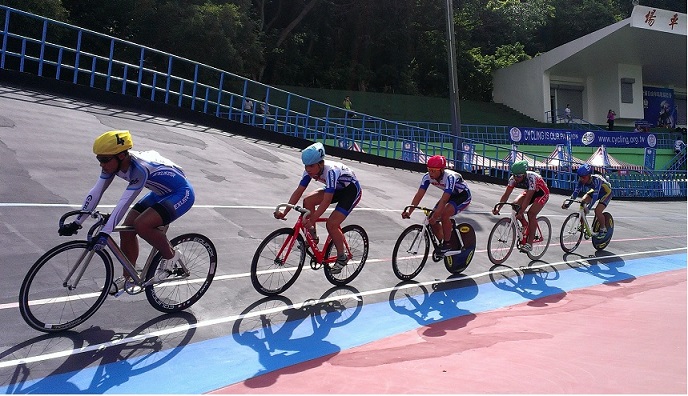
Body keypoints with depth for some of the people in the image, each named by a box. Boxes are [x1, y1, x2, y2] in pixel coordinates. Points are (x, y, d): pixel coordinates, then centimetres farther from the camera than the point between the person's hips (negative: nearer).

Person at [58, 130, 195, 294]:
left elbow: (124, 203, -38)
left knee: (141, 225, -27)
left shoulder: (140, 169, -33)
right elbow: (95, 192, -7)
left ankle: (171, 256, -3)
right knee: (126, 230, 1)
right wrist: (76, 223, -8)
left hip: (181, 194, -9)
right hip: (160, 193, 9)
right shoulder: (113, 163, -10)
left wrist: (104, 234, -41)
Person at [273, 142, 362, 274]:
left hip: (352, 191, -7)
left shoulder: (331, 170, -37)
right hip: (337, 189, 7)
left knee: (331, 224, -19)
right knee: (308, 201, -13)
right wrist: (284, 213, -23)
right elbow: (298, 192, -15)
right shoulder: (310, 170, -16)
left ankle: (342, 258, 2)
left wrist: (311, 220, -44)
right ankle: (313, 237, 2)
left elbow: (326, 201, -40)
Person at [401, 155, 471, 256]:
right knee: (432, 220, -8)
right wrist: (409, 211, -37)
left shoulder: (450, 177, -36)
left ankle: (447, 244, -12)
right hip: (451, 195, 7)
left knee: (444, 215, -30)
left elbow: (444, 200, -43)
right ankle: (441, 243, 15)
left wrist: (435, 216, -51)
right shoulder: (427, 177, -20)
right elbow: (419, 195, -25)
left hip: (463, 195, -6)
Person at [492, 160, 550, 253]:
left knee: (531, 213, -23)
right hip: (530, 191, 6)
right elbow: (506, 194, -22)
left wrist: (521, 213, -47)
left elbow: (528, 198, -41)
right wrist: (498, 208, -34)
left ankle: (529, 243, -16)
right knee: (515, 205, -19)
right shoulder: (513, 179, -22)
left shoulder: (531, 178, -38)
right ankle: (525, 226, 4)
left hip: (542, 193, -6)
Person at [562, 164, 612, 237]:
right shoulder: (581, 181, -22)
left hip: (606, 193, -6)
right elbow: (576, 192, -23)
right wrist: (568, 204, -35)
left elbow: (595, 195, -46)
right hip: (594, 190, 6)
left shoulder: (596, 180, -39)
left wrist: (588, 207, -56)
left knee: (597, 211, -23)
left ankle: (603, 229, 3)